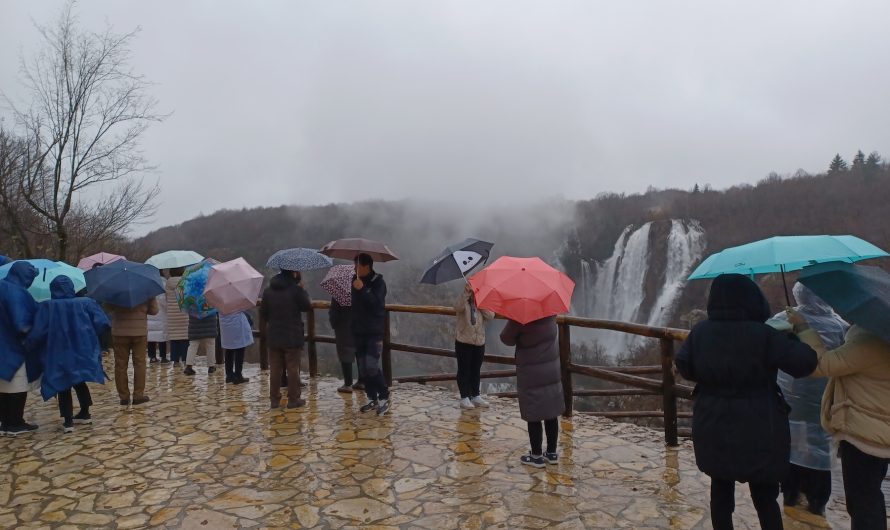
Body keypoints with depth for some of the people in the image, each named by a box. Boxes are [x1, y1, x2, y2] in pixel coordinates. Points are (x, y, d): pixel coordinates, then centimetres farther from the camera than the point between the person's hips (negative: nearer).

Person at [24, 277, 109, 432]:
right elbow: (101, 323, -11)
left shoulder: (46, 307, -5)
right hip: (82, 352, 2)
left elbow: (38, 332, -9)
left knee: (63, 386, 10)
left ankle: (68, 421, 8)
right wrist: (91, 337, 6)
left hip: (58, 354, -2)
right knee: (80, 382, 21)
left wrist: (29, 345, 10)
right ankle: (85, 413, 28)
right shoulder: (85, 303, -3)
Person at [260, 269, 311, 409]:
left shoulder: (268, 291, 3)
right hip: (293, 337, -4)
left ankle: (274, 399, 17)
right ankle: (293, 399, 9)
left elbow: (263, 312, 8)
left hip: (273, 337, 5)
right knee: (293, 369, 4)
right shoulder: (296, 290, -14)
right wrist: (302, 289, 5)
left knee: (275, 369, 12)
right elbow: (307, 306, -4)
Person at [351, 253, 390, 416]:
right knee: (363, 368, 7)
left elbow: (377, 304, -21)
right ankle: (372, 399, 19)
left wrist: (363, 289, -28)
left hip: (374, 332, -6)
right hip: (358, 331, 6)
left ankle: (384, 398, 2)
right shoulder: (354, 281, 8)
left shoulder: (378, 282, -8)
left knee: (372, 366, -14)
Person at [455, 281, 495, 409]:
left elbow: (491, 316, -6)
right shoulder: (464, 302, -4)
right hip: (463, 341, -5)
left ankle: (475, 396, 22)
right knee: (464, 370, 1)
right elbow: (457, 307, -29)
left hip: (479, 342, 5)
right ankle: (464, 397, 6)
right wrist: (465, 292, -40)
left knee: (476, 370, 13)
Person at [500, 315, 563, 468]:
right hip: (552, 371, 6)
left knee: (534, 417, 4)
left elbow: (507, 339, -6)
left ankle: (536, 456, 13)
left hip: (532, 375, -6)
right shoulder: (550, 314, -3)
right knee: (551, 414, 13)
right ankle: (552, 453, 23)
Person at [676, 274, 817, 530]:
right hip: (758, 430, -3)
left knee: (721, 489, 17)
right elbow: (805, 363, -10)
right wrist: (794, 335, 7)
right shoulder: (763, 335, -16)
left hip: (713, 428, 3)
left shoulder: (700, 332, -4)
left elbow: (684, 367, 5)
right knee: (765, 496, 12)